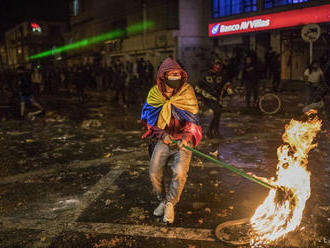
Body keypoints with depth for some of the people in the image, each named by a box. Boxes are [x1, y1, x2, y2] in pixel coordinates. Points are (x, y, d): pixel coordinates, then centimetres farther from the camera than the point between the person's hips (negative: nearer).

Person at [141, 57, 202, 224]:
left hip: (183, 140, -2)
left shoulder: (187, 92, -4)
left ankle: (170, 203, 3)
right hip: (163, 140, 2)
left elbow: (193, 119, -4)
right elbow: (148, 118, 3)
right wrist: (162, 134, -12)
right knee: (154, 174, -6)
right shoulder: (154, 94, -1)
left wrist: (186, 137, -21)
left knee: (180, 172, -22)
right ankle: (162, 200, 23)